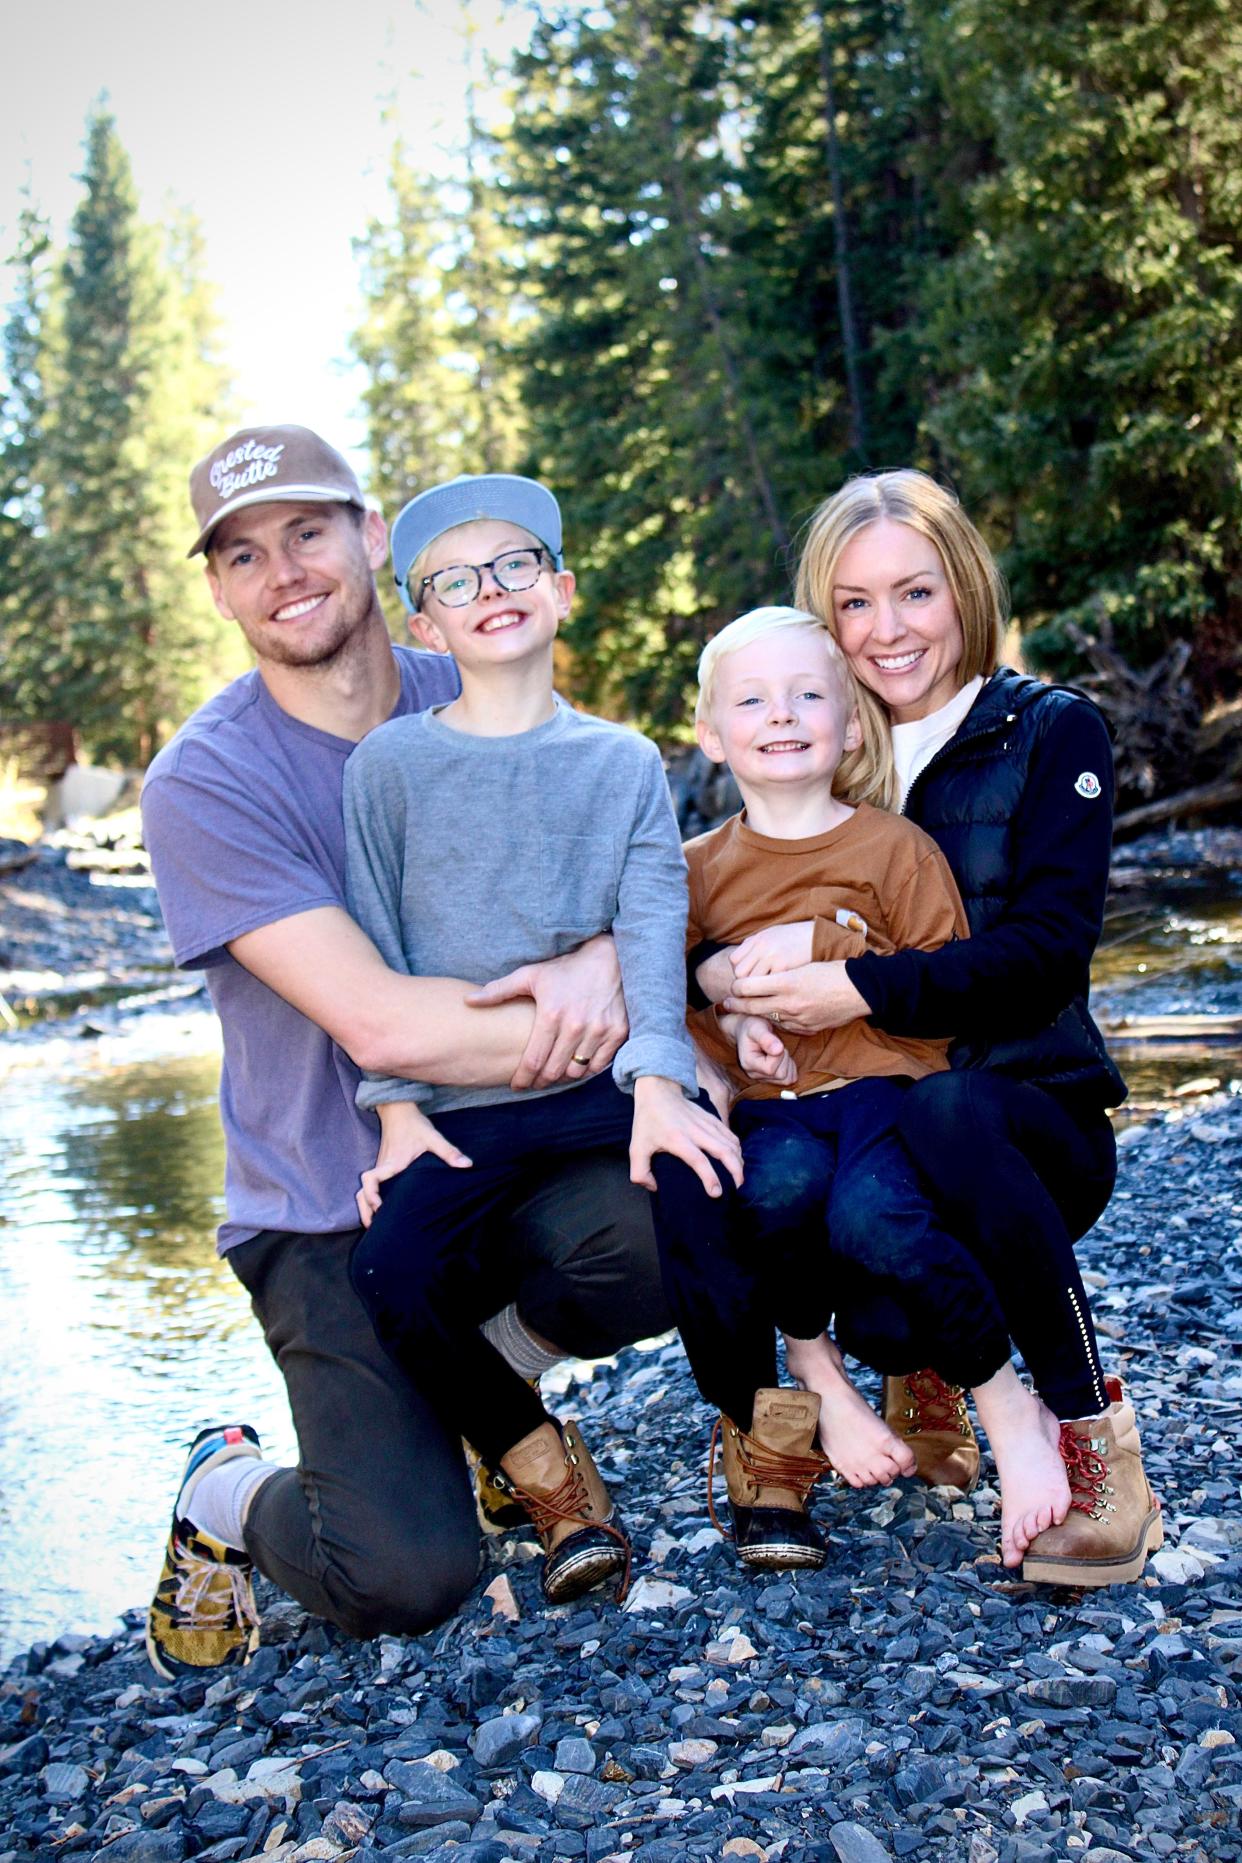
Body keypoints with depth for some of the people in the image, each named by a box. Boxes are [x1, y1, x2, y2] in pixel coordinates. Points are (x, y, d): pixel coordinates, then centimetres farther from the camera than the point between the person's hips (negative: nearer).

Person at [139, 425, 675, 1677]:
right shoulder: (205, 782, -12)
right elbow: (380, 1023, -21)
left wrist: (602, 964, -23)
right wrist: (627, 1037, -20)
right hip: (332, 1218, -4)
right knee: (406, 1576, -21)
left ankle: (498, 1352, 6)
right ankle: (229, 1497, 16)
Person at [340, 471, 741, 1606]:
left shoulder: (624, 763, 9)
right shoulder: (389, 767, 7)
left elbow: (653, 929, -2)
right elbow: (373, 957, 5)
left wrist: (658, 1084, -17)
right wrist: (397, 1110, -5)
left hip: (606, 1080, 0)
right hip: (460, 1109, 0)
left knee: (713, 1188, -28)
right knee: (394, 1272, -26)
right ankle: (552, 1478, 1)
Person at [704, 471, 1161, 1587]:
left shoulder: (1051, 732, -1)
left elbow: (1048, 948, -13)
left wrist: (863, 989, -24)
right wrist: (705, 969, -19)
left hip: (1033, 1110, -2)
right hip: (859, 1118, 3)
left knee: (947, 1113, -39)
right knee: (881, 1316, -30)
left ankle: (1095, 1441, -21)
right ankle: (919, 1366, 11)